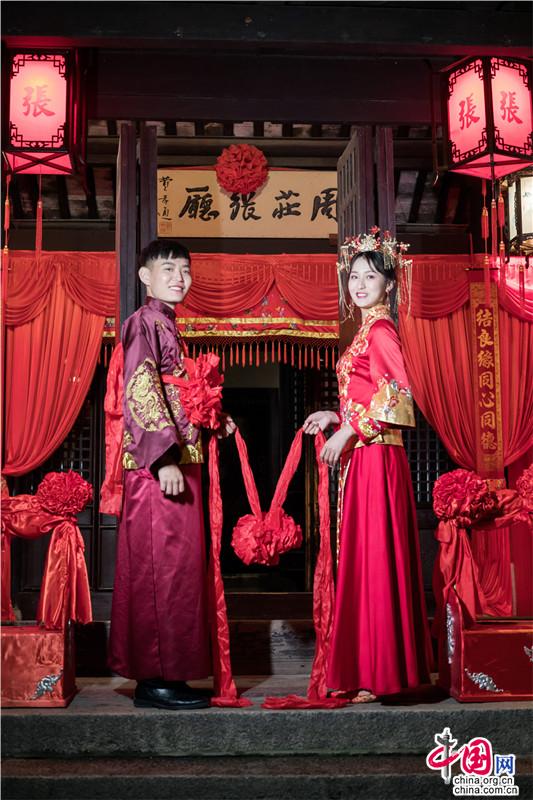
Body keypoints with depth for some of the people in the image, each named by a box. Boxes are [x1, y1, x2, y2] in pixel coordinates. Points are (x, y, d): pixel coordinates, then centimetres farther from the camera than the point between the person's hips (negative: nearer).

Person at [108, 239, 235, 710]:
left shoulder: (167, 326, 22)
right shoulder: (145, 322, -7)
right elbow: (139, 392, -18)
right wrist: (165, 457, -24)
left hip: (177, 462, 10)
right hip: (158, 467, -10)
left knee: (176, 567, 11)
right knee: (164, 566, -6)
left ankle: (162, 674, 19)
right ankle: (157, 678, 1)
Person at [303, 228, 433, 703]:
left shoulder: (381, 330, -8)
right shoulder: (366, 331, 19)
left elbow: (398, 395, -19)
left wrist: (347, 430, -17)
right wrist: (334, 417, 13)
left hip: (376, 459, -9)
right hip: (360, 457, 9)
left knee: (374, 560, -6)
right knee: (360, 561, 10)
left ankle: (377, 676, 1)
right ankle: (364, 669, 18)